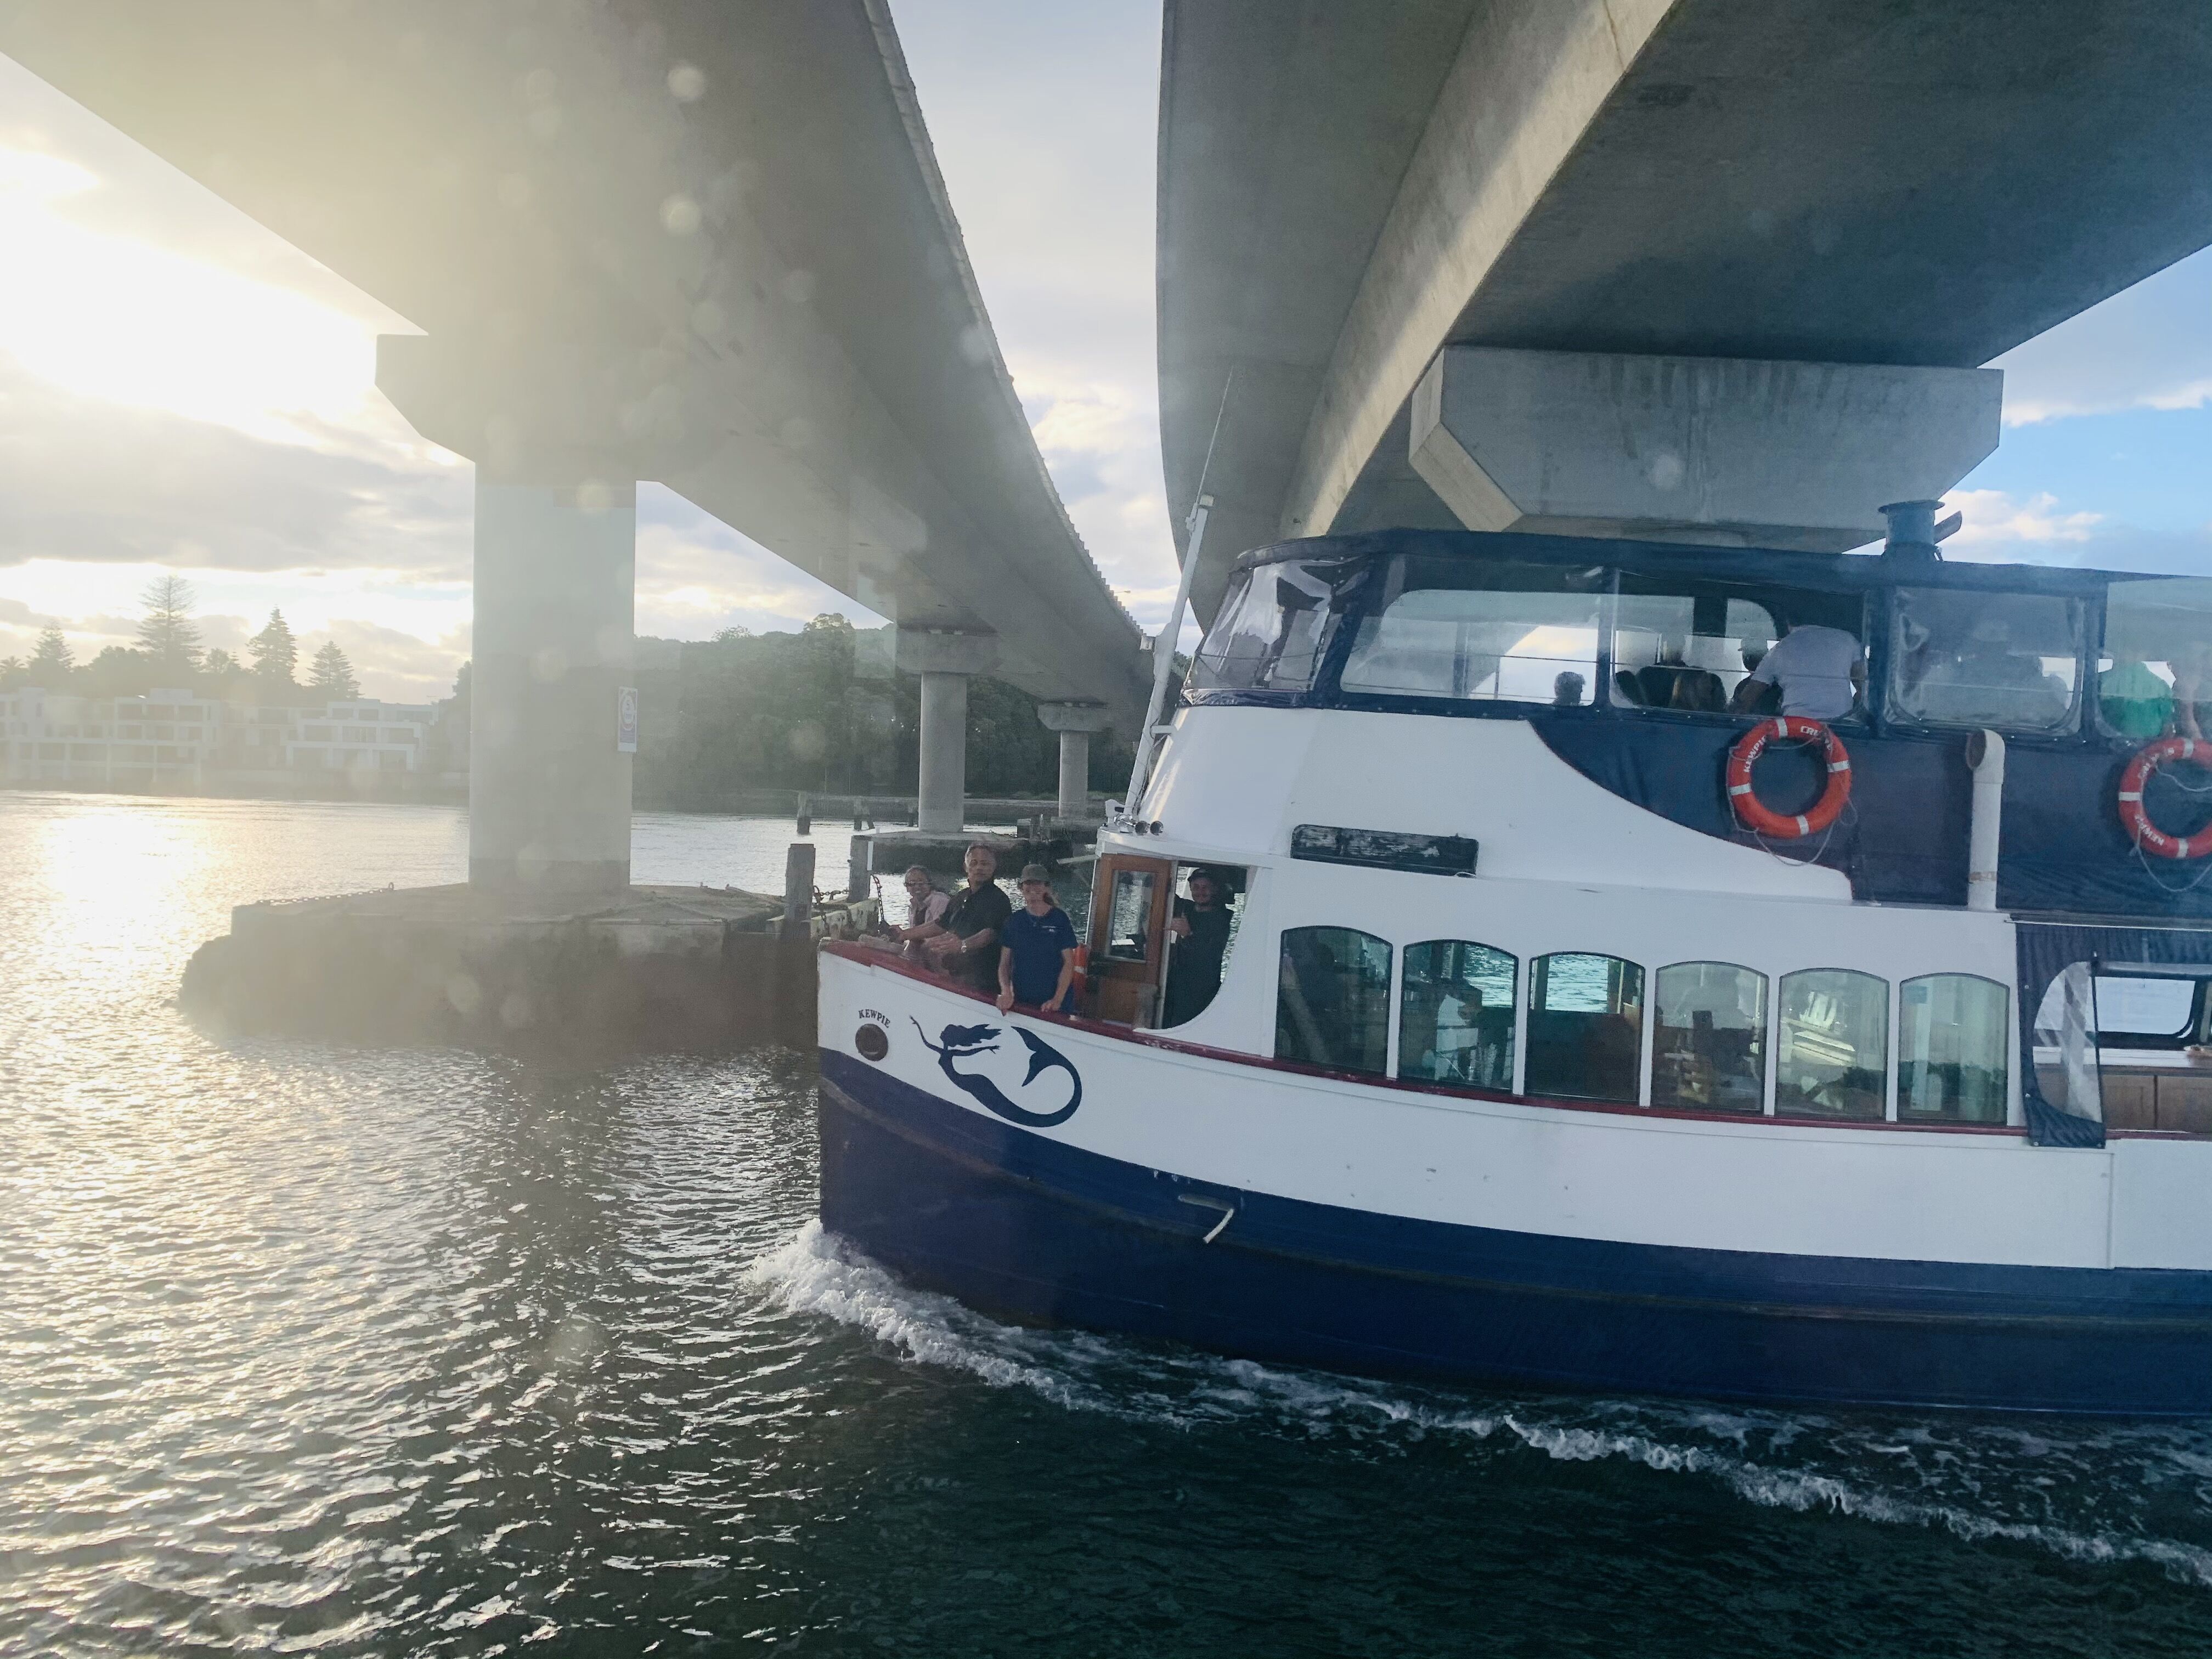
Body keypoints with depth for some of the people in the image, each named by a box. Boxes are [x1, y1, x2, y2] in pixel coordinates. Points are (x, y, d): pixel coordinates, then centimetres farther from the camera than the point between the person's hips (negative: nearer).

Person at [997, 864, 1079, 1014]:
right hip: (1020, 1000, 2)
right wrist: (1006, 993, -13)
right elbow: (1004, 964, 5)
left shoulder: (1059, 919, -3)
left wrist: (1058, 1000, -16)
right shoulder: (1013, 921, 5)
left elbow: (1069, 963, -5)